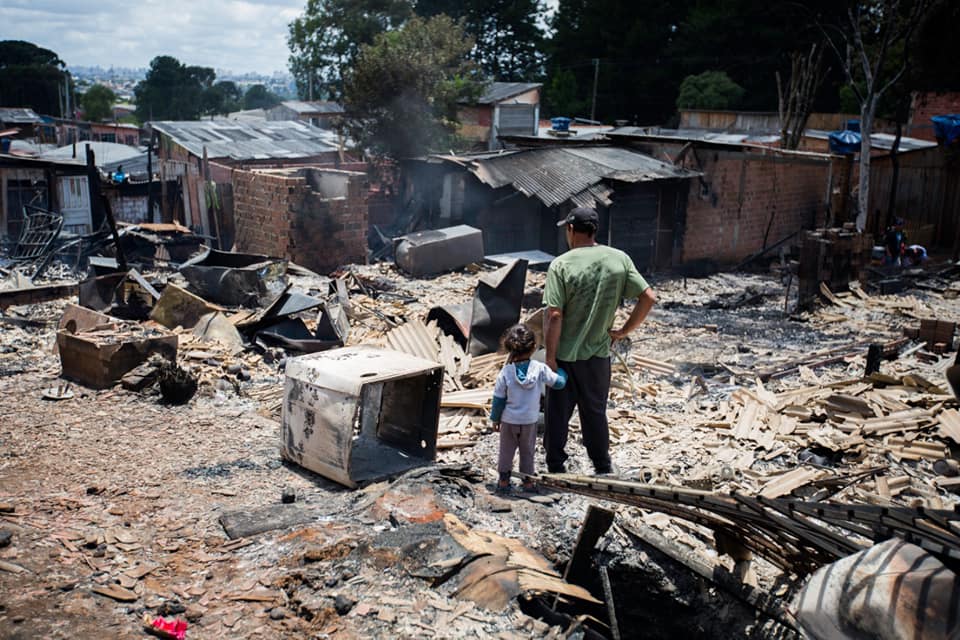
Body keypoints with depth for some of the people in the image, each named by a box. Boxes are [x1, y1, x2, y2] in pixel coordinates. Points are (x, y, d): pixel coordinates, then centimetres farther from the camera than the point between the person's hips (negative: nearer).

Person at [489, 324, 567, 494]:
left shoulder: (505, 372, -16)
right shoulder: (540, 369, -17)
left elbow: (499, 399, -8)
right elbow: (559, 383, -6)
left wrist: (495, 418, 5)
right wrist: (561, 371, 15)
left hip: (509, 420, 0)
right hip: (530, 420, 1)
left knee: (506, 450, 16)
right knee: (527, 451, 17)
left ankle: (503, 480, 20)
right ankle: (528, 480, 23)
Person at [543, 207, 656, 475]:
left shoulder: (561, 265, -14)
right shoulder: (619, 259, -3)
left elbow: (554, 315, -17)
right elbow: (648, 298, -4)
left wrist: (550, 357, -11)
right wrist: (624, 331, 4)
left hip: (565, 355, -3)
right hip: (598, 353, 3)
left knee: (558, 413, 11)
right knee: (595, 411, 18)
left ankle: (556, 467, 22)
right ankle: (602, 466, 29)